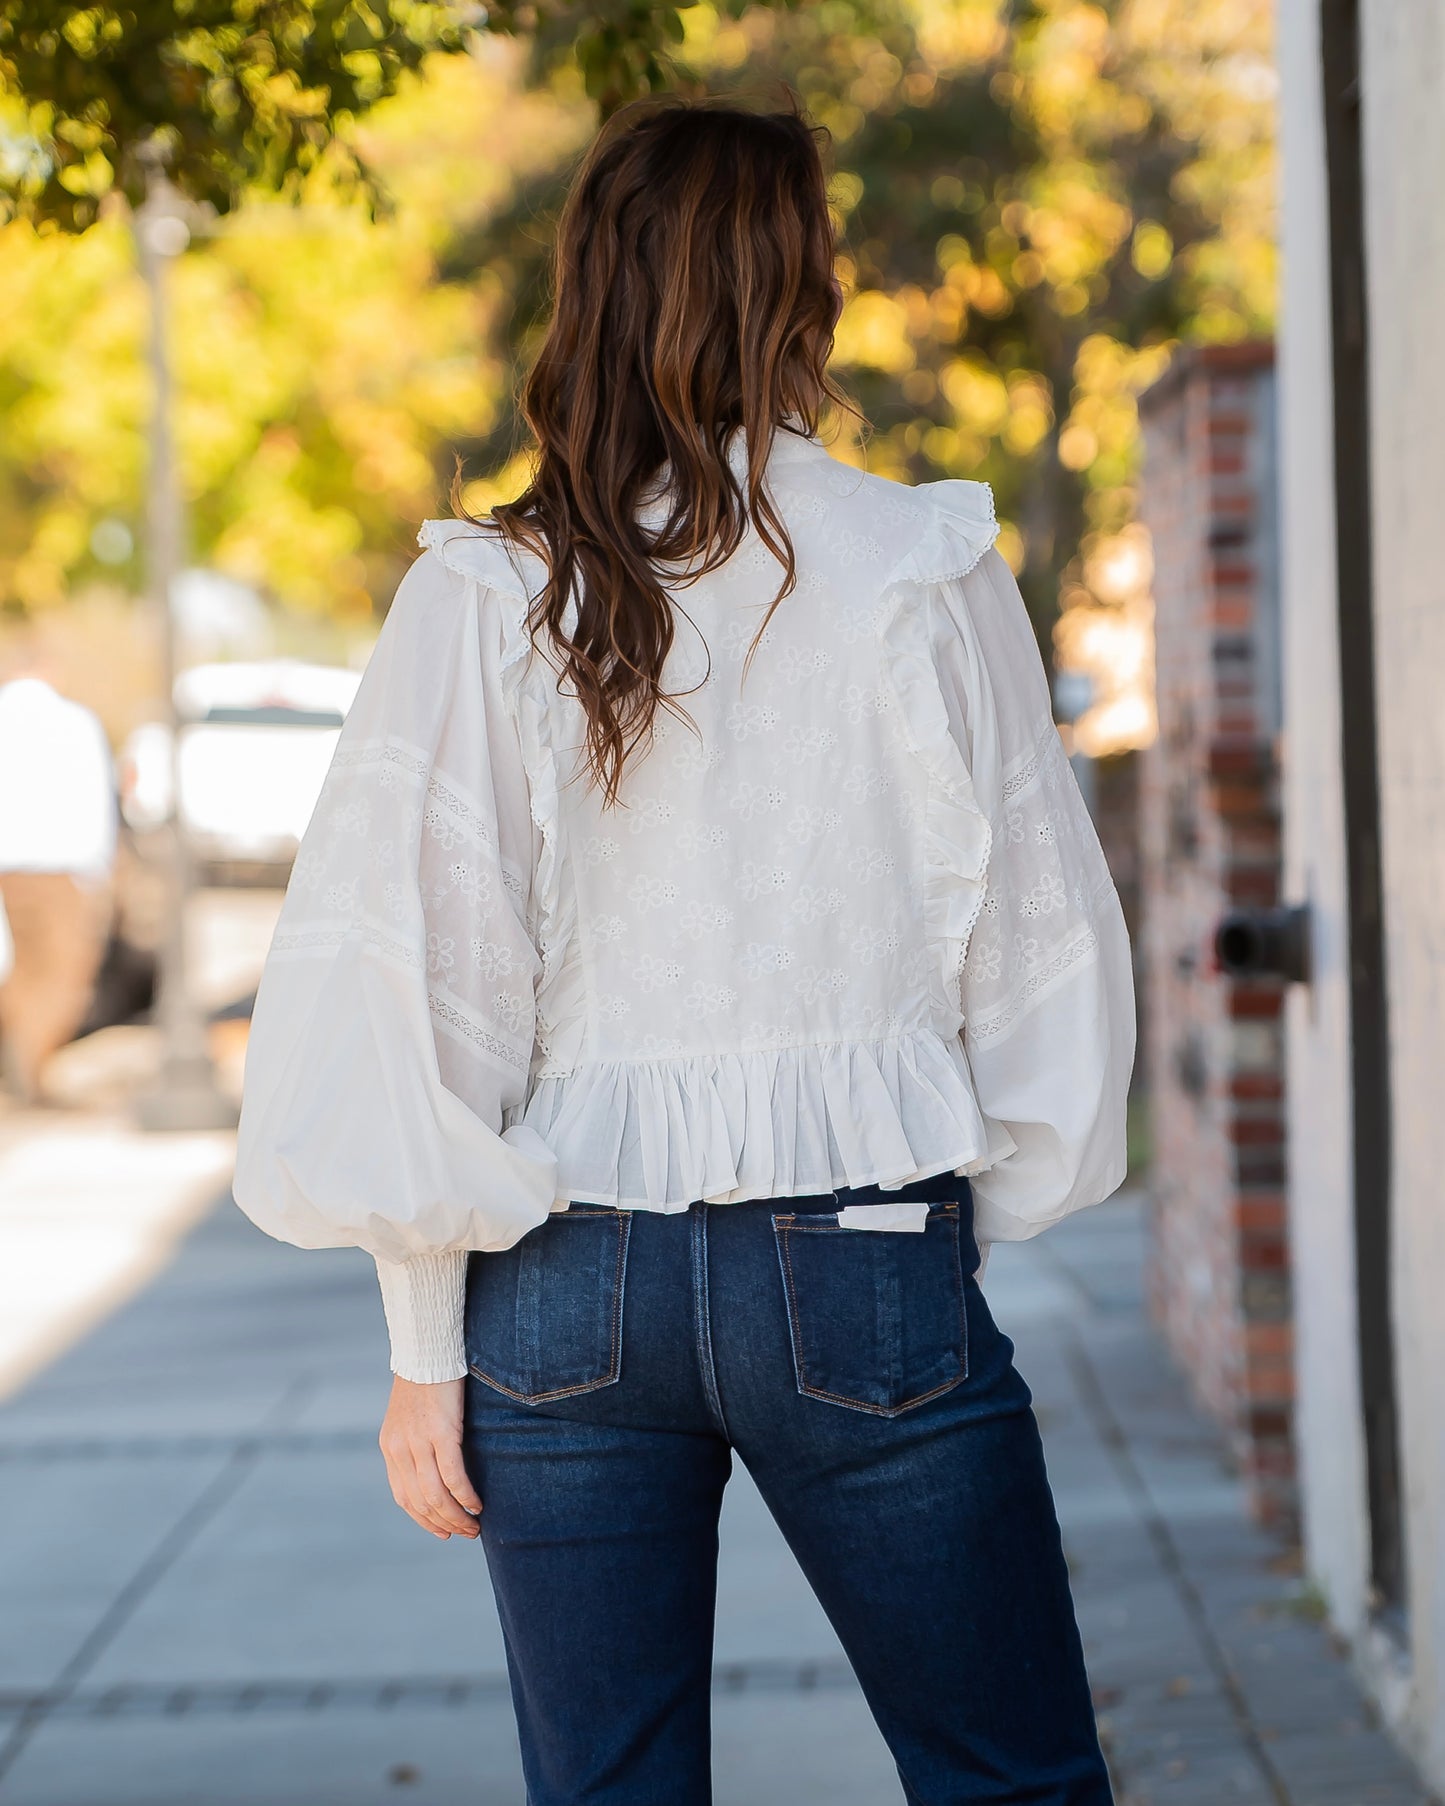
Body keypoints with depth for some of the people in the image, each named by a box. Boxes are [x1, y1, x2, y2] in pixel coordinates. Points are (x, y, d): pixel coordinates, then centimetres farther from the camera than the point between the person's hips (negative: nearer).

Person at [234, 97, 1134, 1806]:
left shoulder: (482, 597, -2)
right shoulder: (927, 576, -3)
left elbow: (413, 981, -3)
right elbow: (1040, 943, 1)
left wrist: (427, 1345, 3)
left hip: (567, 1283, 2)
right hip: (863, 1274, -1)